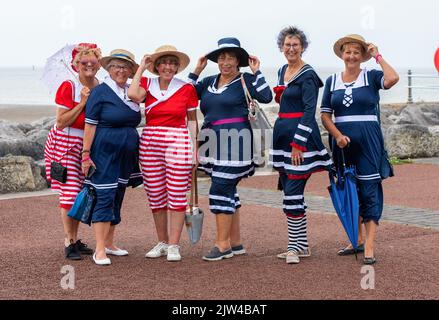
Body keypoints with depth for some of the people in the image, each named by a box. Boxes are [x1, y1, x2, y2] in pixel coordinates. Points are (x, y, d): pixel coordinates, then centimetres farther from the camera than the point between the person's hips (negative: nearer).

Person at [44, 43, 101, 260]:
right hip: (66, 144, -5)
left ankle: (75, 239, 17)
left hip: (89, 145, 5)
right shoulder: (68, 87, -11)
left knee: (82, 192, 7)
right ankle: (69, 242, -2)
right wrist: (82, 103, -19)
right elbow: (61, 122, -15)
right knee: (69, 191, -8)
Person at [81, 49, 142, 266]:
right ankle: (100, 250, -10)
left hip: (126, 154, 7)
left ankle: (109, 243, 21)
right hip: (105, 152, -7)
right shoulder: (100, 92, -6)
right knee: (105, 197, -10)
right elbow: (90, 124, -10)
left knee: (118, 198, 11)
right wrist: (86, 154, -14)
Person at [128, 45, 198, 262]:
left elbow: (192, 120, 8)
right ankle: (162, 242, 20)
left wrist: (194, 149, 3)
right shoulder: (147, 84, 6)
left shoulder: (187, 89, 3)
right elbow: (133, 94, -16)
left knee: (177, 196, -3)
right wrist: (141, 67, -4)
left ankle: (174, 245, 2)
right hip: (150, 143, 2)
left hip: (178, 144, -2)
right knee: (156, 197, 8)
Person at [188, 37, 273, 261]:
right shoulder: (209, 82, 14)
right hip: (213, 142, 7)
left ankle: (223, 244, -6)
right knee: (228, 192, 12)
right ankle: (236, 243, 21)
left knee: (220, 190, -11)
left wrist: (256, 72, -12)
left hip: (234, 142, -7)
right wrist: (196, 71, 8)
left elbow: (265, 97, -15)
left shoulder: (245, 81, -2)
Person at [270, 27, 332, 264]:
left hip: (301, 137, -9)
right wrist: (278, 95, 8)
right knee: (291, 193, 10)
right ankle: (302, 245, 18)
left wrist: (298, 144, -21)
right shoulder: (282, 71, 15)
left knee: (293, 193, -11)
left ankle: (294, 247, -4)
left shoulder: (308, 75, -10)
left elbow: (309, 111, -17)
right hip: (282, 134, 9)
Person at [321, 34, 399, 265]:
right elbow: (325, 115, 6)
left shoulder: (371, 77, 0)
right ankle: (357, 240, 25)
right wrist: (338, 136, -10)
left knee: (369, 191, -7)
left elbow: (392, 79, -22)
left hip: (368, 140, -4)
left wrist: (378, 56, -9)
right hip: (341, 142, 4)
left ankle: (369, 248, -9)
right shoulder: (332, 81, 10)